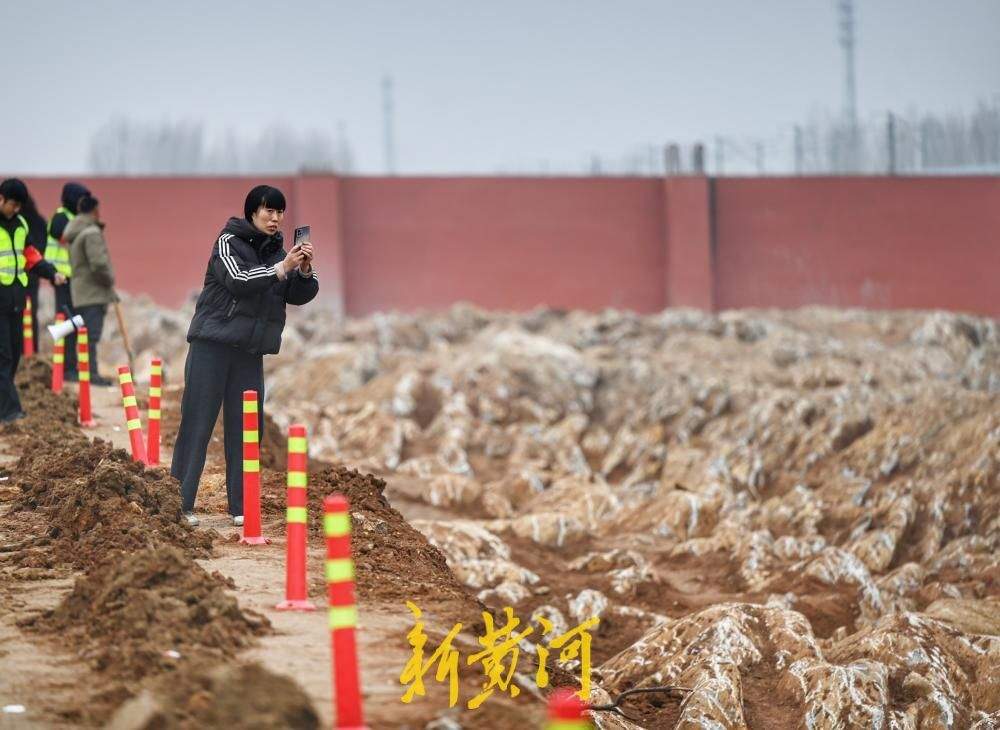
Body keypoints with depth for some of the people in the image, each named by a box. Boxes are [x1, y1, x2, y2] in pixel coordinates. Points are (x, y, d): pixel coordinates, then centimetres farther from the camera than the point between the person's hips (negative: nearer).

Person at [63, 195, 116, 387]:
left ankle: (90, 372, 17)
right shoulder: (92, 233, -15)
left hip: (80, 291, 9)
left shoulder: (74, 234, 14)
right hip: (93, 292, -9)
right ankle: (92, 373, -9)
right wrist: (109, 280, -5)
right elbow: (98, 263, -23)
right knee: (91, 334, -8)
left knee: (88, 334, 13)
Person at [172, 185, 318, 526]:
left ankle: (241, 507, 10)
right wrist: (282, 268, -29)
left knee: (246, 428, 5)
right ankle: (179, 503, -3)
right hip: (212, 346, -5)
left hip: (250, 351, 6)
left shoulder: (277, 251, 11)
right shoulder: (228, 242, -5)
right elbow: (238, 280, -21)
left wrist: (305, 271, -15)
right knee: (197, 423, -5)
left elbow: (300, 295, 5)